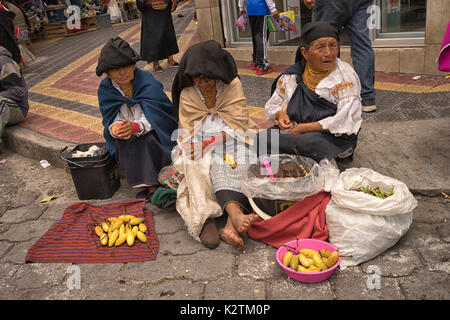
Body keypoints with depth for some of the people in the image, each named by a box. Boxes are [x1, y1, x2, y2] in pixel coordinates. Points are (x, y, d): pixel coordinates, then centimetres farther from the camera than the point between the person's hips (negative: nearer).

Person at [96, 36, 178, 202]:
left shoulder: (147, 82, -14)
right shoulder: (105, 89, -2)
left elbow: (154, 117, -18)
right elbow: (110, 119, -3)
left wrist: (136, 127, -37)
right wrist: (115, 128, -28)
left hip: (153, 133, -3)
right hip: (128, 134, 3)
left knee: (148, 140, -34)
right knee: (122, 144, -28)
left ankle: (151, 186, -19)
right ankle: (150, 185, -24)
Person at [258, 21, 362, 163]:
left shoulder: (346, 76, -6)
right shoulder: (292, 74, 7)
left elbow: (346, 121, -16)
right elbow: (272, 105, 17)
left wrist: (305, 128, -17)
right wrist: (280, 114, -8)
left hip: (332, 137, -4)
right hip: (291, 131, 4)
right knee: (261, 137, -24)